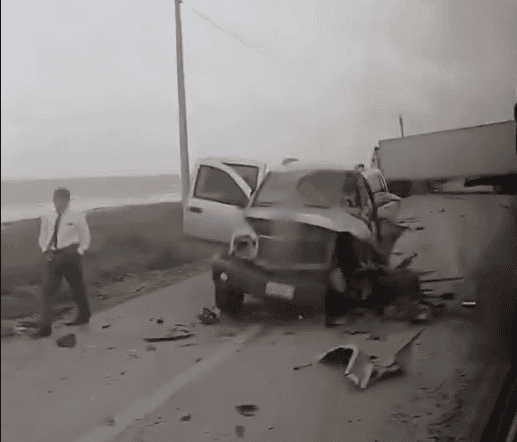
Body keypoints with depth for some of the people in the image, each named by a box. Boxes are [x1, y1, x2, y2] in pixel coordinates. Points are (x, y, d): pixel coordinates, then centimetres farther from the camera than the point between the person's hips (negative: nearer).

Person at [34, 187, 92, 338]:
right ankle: (45, 327, -6)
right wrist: (46, 251, 0)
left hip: (70, 255, -3)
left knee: (78, 287, 11)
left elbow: (85, 238, 5)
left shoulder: (77, 217, -3)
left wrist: (78, 252, -4)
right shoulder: (47, 218, 5)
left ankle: (84, 316, 35)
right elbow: (43, 238, 16)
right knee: (48, 290, -6)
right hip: (53, 257, 3)